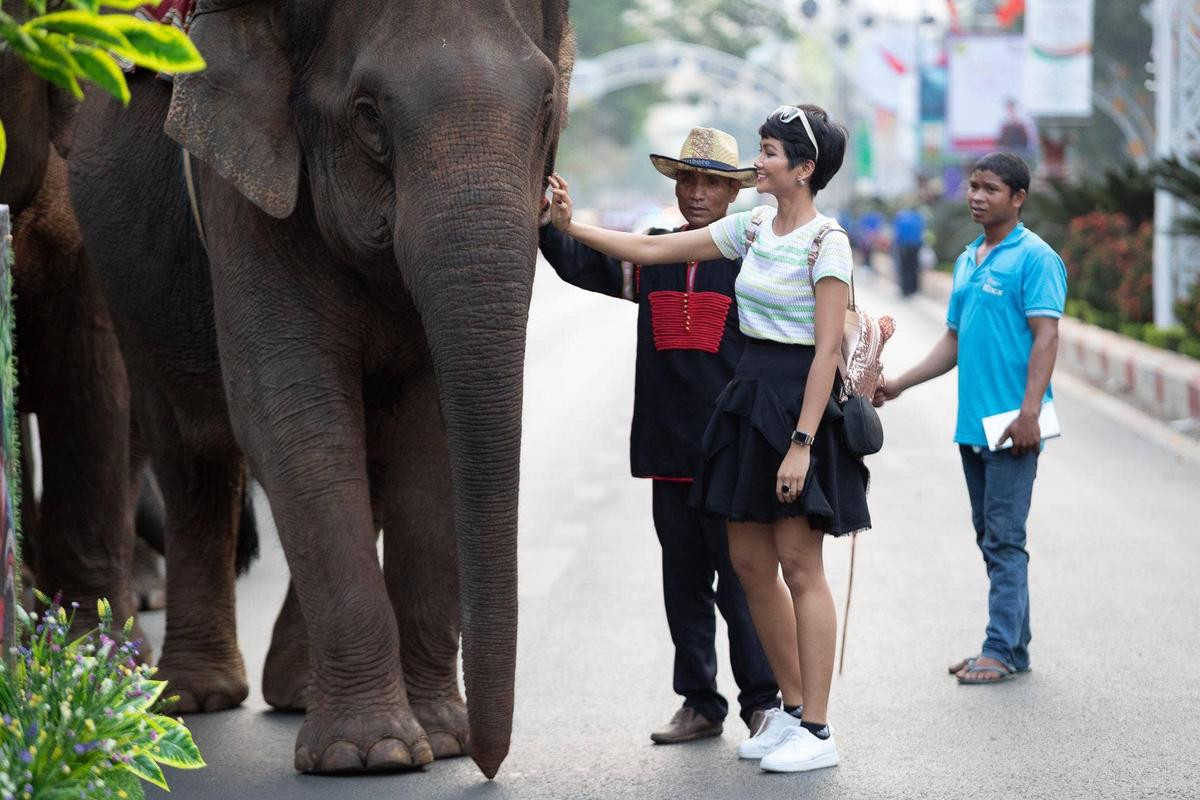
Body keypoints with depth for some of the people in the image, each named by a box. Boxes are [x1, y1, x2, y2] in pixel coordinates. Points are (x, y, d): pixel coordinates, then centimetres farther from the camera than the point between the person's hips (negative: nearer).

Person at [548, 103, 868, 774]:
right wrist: (571, 226, 6)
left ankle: (817, 731, -4)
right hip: (748, 396, 8)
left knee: (799, 564, -7)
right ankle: (792, 708, 21)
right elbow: (650, 250, 14)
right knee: (750, 561, 9)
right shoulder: (751, 228, 11)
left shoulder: (826, 241, -11)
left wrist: (802, 442, -20)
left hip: (800, 401, -8)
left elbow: (828, 349, -15)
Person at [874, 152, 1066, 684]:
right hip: (972, 422, 8)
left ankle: (1002, 650, -3)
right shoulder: (967, 262, 17)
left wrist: (1029, 411, -23)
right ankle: (1013, 645, 18)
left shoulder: (1034, 258, -8)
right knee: (990, 537, 11)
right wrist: (899, 385, 15)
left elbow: (1045, 337, -15)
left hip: (1011, 426, -8)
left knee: (1004, 540, -6)